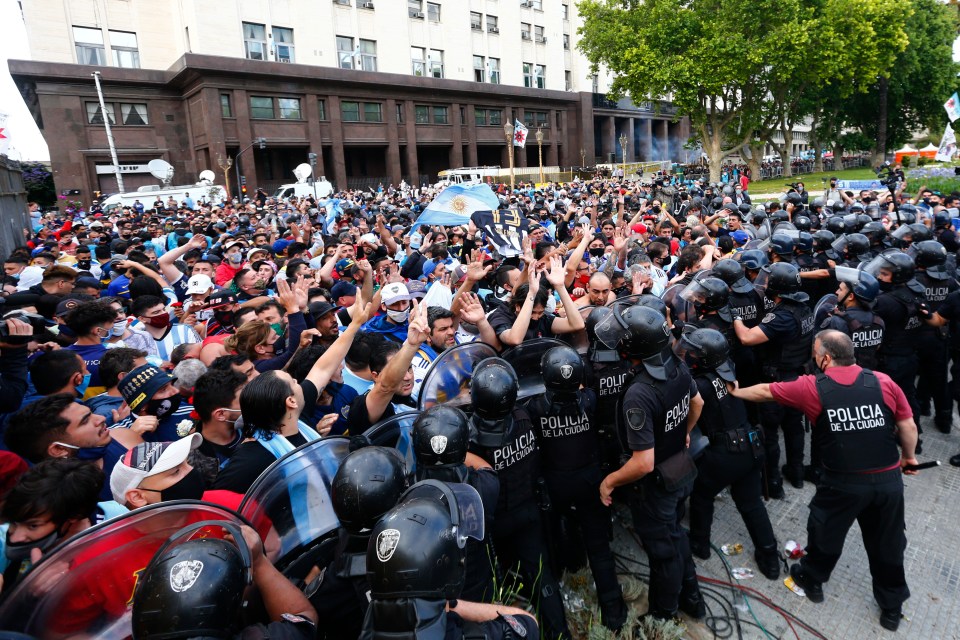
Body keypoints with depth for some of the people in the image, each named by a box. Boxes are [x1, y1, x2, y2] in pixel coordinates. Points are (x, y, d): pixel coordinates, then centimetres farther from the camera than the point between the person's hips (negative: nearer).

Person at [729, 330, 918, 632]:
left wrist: (737, 392, 19)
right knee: (887, 543, 21)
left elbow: (765, 391, 1)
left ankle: (811, 579, 44)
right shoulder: (883, 382, -5)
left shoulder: (812, 388, -11)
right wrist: (908, 457, 20)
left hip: (843, 483, -3)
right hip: (889, 480, 3)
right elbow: (908, 427, 1)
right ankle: (892, 607, 39)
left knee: (825, 532, 22)